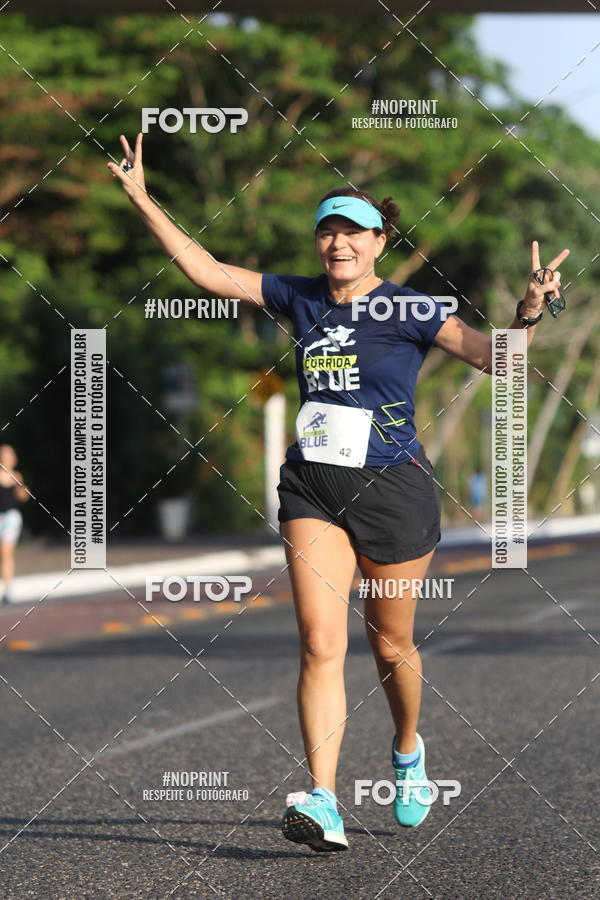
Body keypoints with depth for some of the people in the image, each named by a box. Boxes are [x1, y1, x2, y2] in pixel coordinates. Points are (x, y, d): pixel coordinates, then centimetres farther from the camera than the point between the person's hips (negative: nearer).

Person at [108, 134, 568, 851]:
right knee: (320, 644, -12)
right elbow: (205, 270, 9)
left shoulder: (409, 311, -4)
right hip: (312, 488, 2)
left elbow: (495, 356, -6)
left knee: (390, 642, 12)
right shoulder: (300, 299, 6)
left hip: (392, 491, -2)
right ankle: (323, 803, -19)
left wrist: (528, 314, -26)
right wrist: (140, 197, 7)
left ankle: (408, 752, 41)